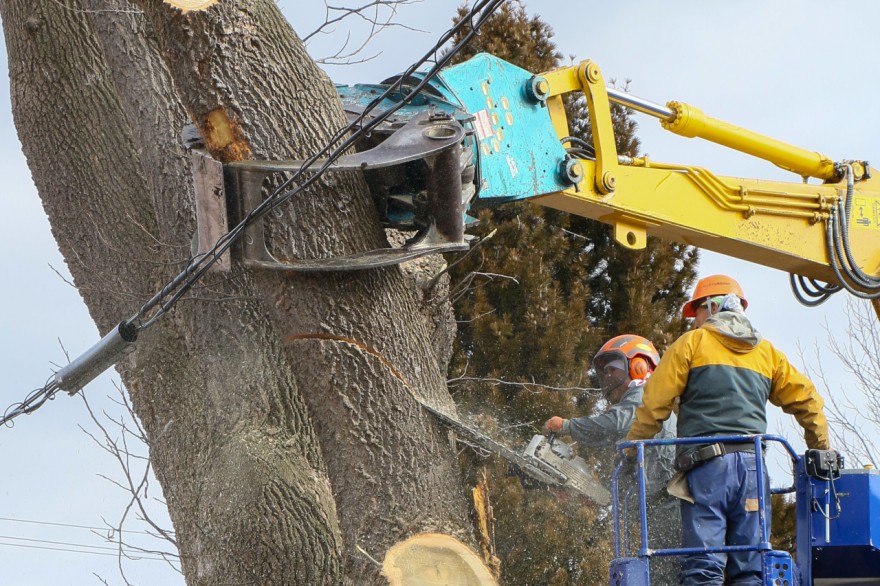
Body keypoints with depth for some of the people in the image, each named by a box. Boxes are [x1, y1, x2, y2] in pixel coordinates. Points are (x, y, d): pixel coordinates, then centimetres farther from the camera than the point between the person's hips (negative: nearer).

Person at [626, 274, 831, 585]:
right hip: (753, 464, 4)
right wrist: (821, 450, 27)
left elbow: (655, 402, 3)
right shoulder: (767, 353, 20)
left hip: (706, 465, -4)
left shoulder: (692, 343, 7)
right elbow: (806, 399, 18)